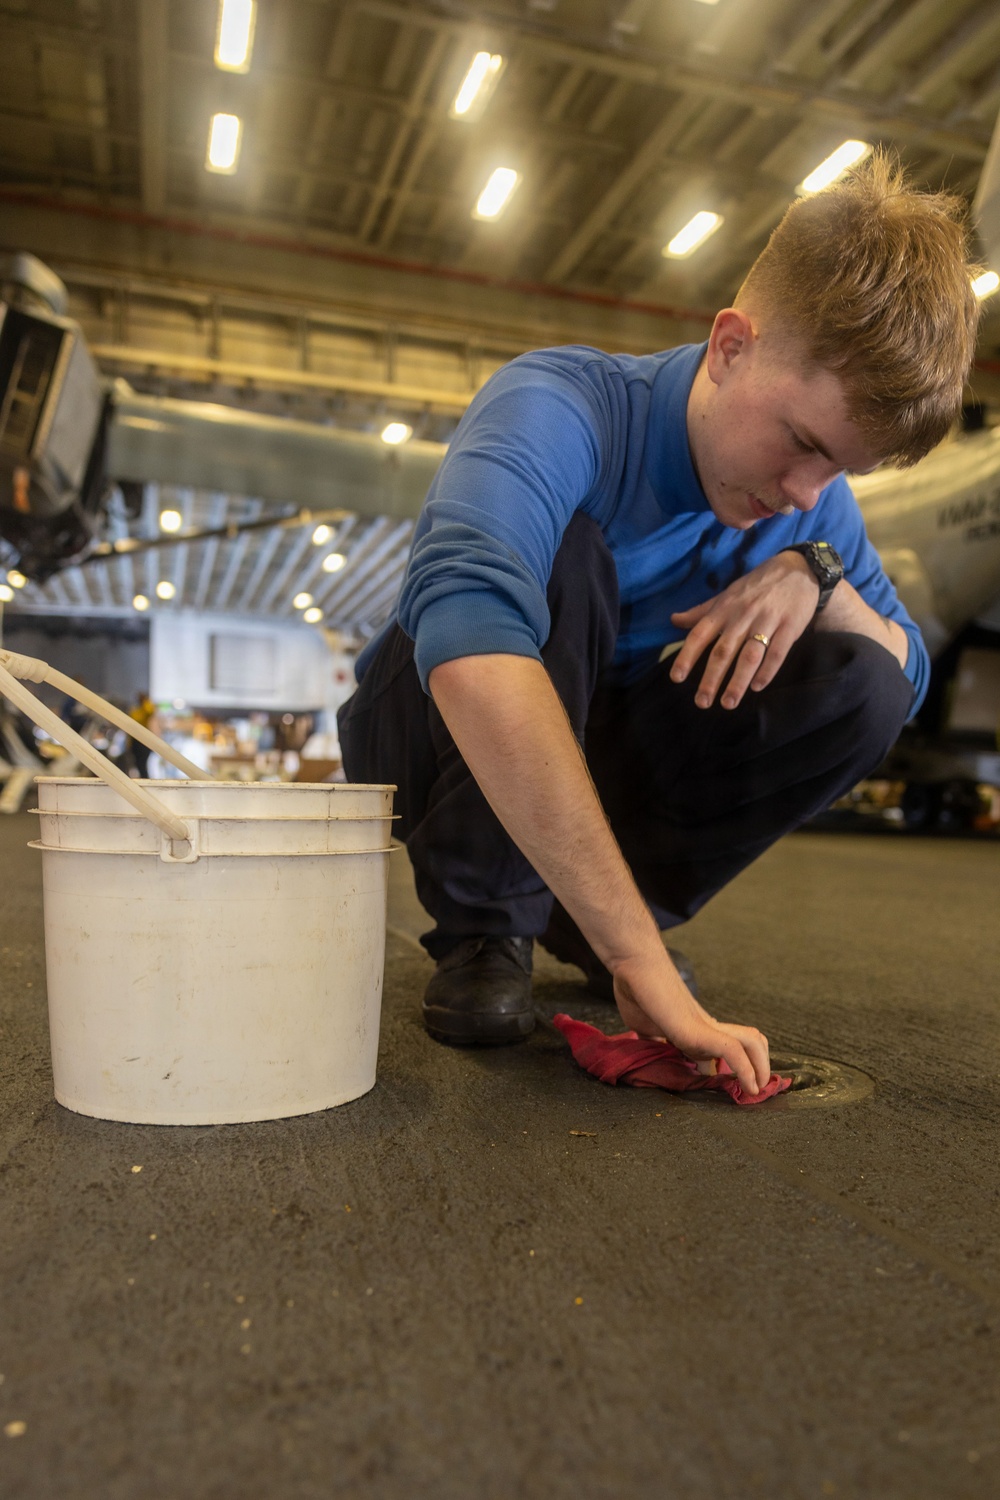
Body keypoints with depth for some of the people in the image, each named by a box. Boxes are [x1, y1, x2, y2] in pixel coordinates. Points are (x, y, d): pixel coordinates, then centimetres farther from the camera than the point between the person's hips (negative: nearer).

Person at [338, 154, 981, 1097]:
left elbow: (909, 678, 1)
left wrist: (814, 575, -22)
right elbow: (467, 640, -47)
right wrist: (638, 957, -48)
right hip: (440, 733, -4)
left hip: (597, 758, 5)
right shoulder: (563, 408, -27)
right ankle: (482, 929, -16)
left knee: (859, 684, -15)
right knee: (562, 552, -33)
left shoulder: (813, 500, -6)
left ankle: (575, 921, -3)